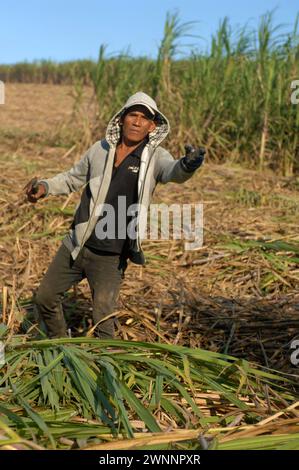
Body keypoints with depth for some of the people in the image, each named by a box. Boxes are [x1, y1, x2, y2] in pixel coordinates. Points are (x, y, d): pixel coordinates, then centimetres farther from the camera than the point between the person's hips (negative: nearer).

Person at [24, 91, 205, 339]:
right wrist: (45, 186, 1)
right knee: (45, 297, 15)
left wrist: (186, 165, -56)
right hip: (75, 246, 5)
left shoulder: (155, 157, -9)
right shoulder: (100, 149, 2)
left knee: (103, 319, 0)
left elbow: (173, 172, -33)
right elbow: (73, 178, 18)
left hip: (111, 257, -4)